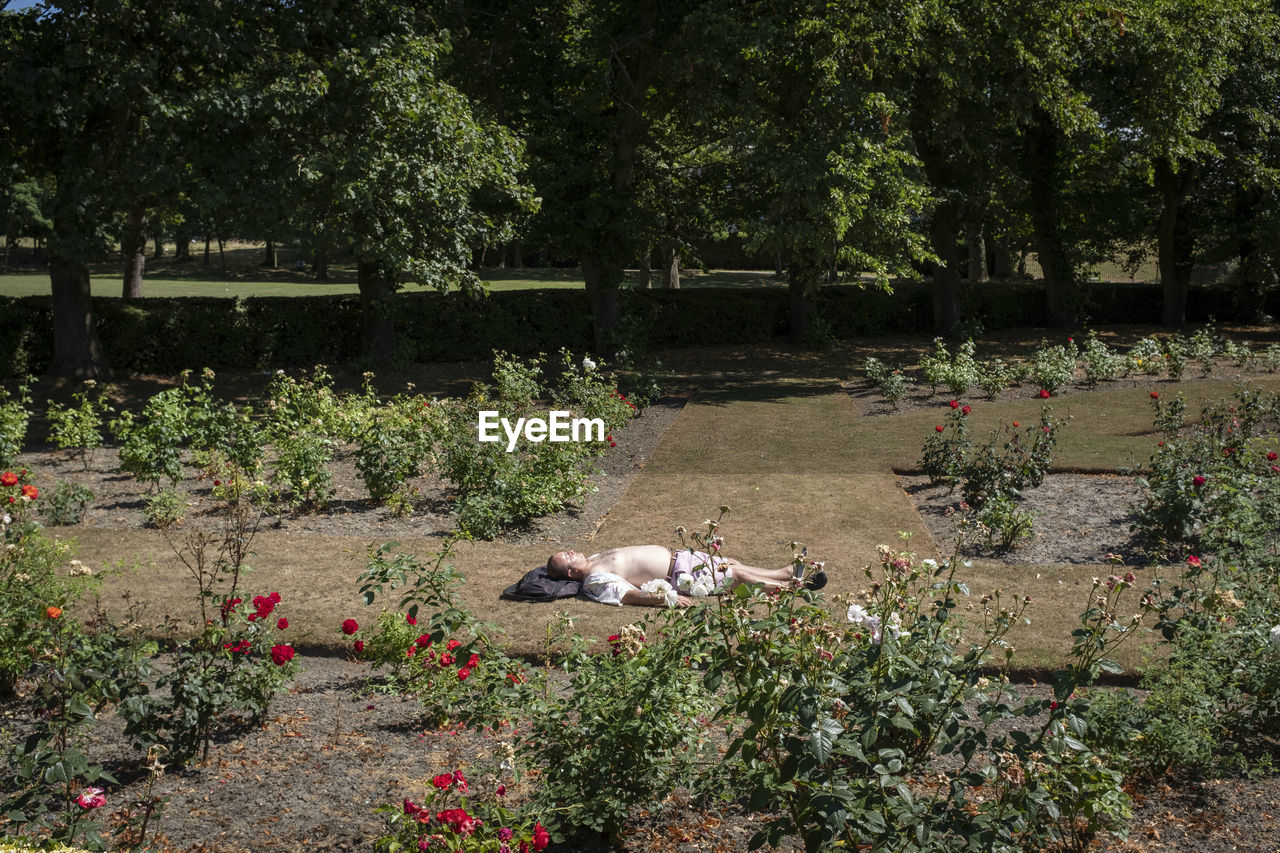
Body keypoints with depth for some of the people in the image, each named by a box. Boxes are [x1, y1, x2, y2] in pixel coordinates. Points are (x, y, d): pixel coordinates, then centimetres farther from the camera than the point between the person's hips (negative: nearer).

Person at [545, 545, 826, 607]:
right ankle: (794, 586, 9)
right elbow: (631, 595, -27)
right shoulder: (595, 580, -19)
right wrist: (666, 598, -35)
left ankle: (787, 572, 21)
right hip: (678, 575, -9)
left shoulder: (596, 558, 9)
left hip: (674, 555, 9)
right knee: (736, 574, -3)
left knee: (732, 563, 12)